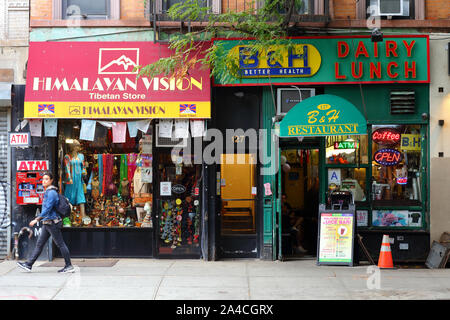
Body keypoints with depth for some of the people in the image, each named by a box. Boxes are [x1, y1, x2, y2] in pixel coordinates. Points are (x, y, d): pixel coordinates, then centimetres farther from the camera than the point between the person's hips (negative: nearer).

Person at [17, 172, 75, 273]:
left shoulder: (52, 192, -15)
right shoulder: (48, 192, 16)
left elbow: (47, 209, -23)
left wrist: (37, 219, -25)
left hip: (52, 222, -10)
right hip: (47, 223, 10)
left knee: (60, 244, -4)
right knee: (39, 244, 9)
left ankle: (69, 266, 2)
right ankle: (28, 264, 11)